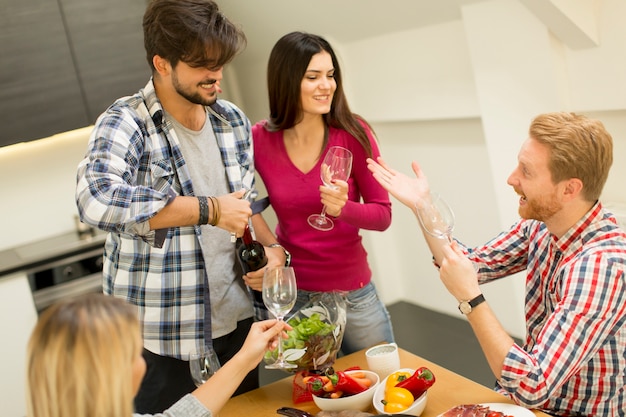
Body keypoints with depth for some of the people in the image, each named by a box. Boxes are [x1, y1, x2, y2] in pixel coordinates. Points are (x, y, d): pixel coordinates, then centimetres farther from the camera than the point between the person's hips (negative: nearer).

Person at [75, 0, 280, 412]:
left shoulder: (233, 120, 5)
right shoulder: (126, 123, -14)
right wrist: (210, 210, -29)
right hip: (162, 336, -5)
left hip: (236, 318, 6)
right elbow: (97, 200, -34)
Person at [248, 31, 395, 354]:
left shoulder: (354, 134, -12)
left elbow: (383, 214, -8)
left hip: (354, 294, 0)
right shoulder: (259, 140, -10)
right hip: (292, 295, 0)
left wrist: (343, 208, -27)